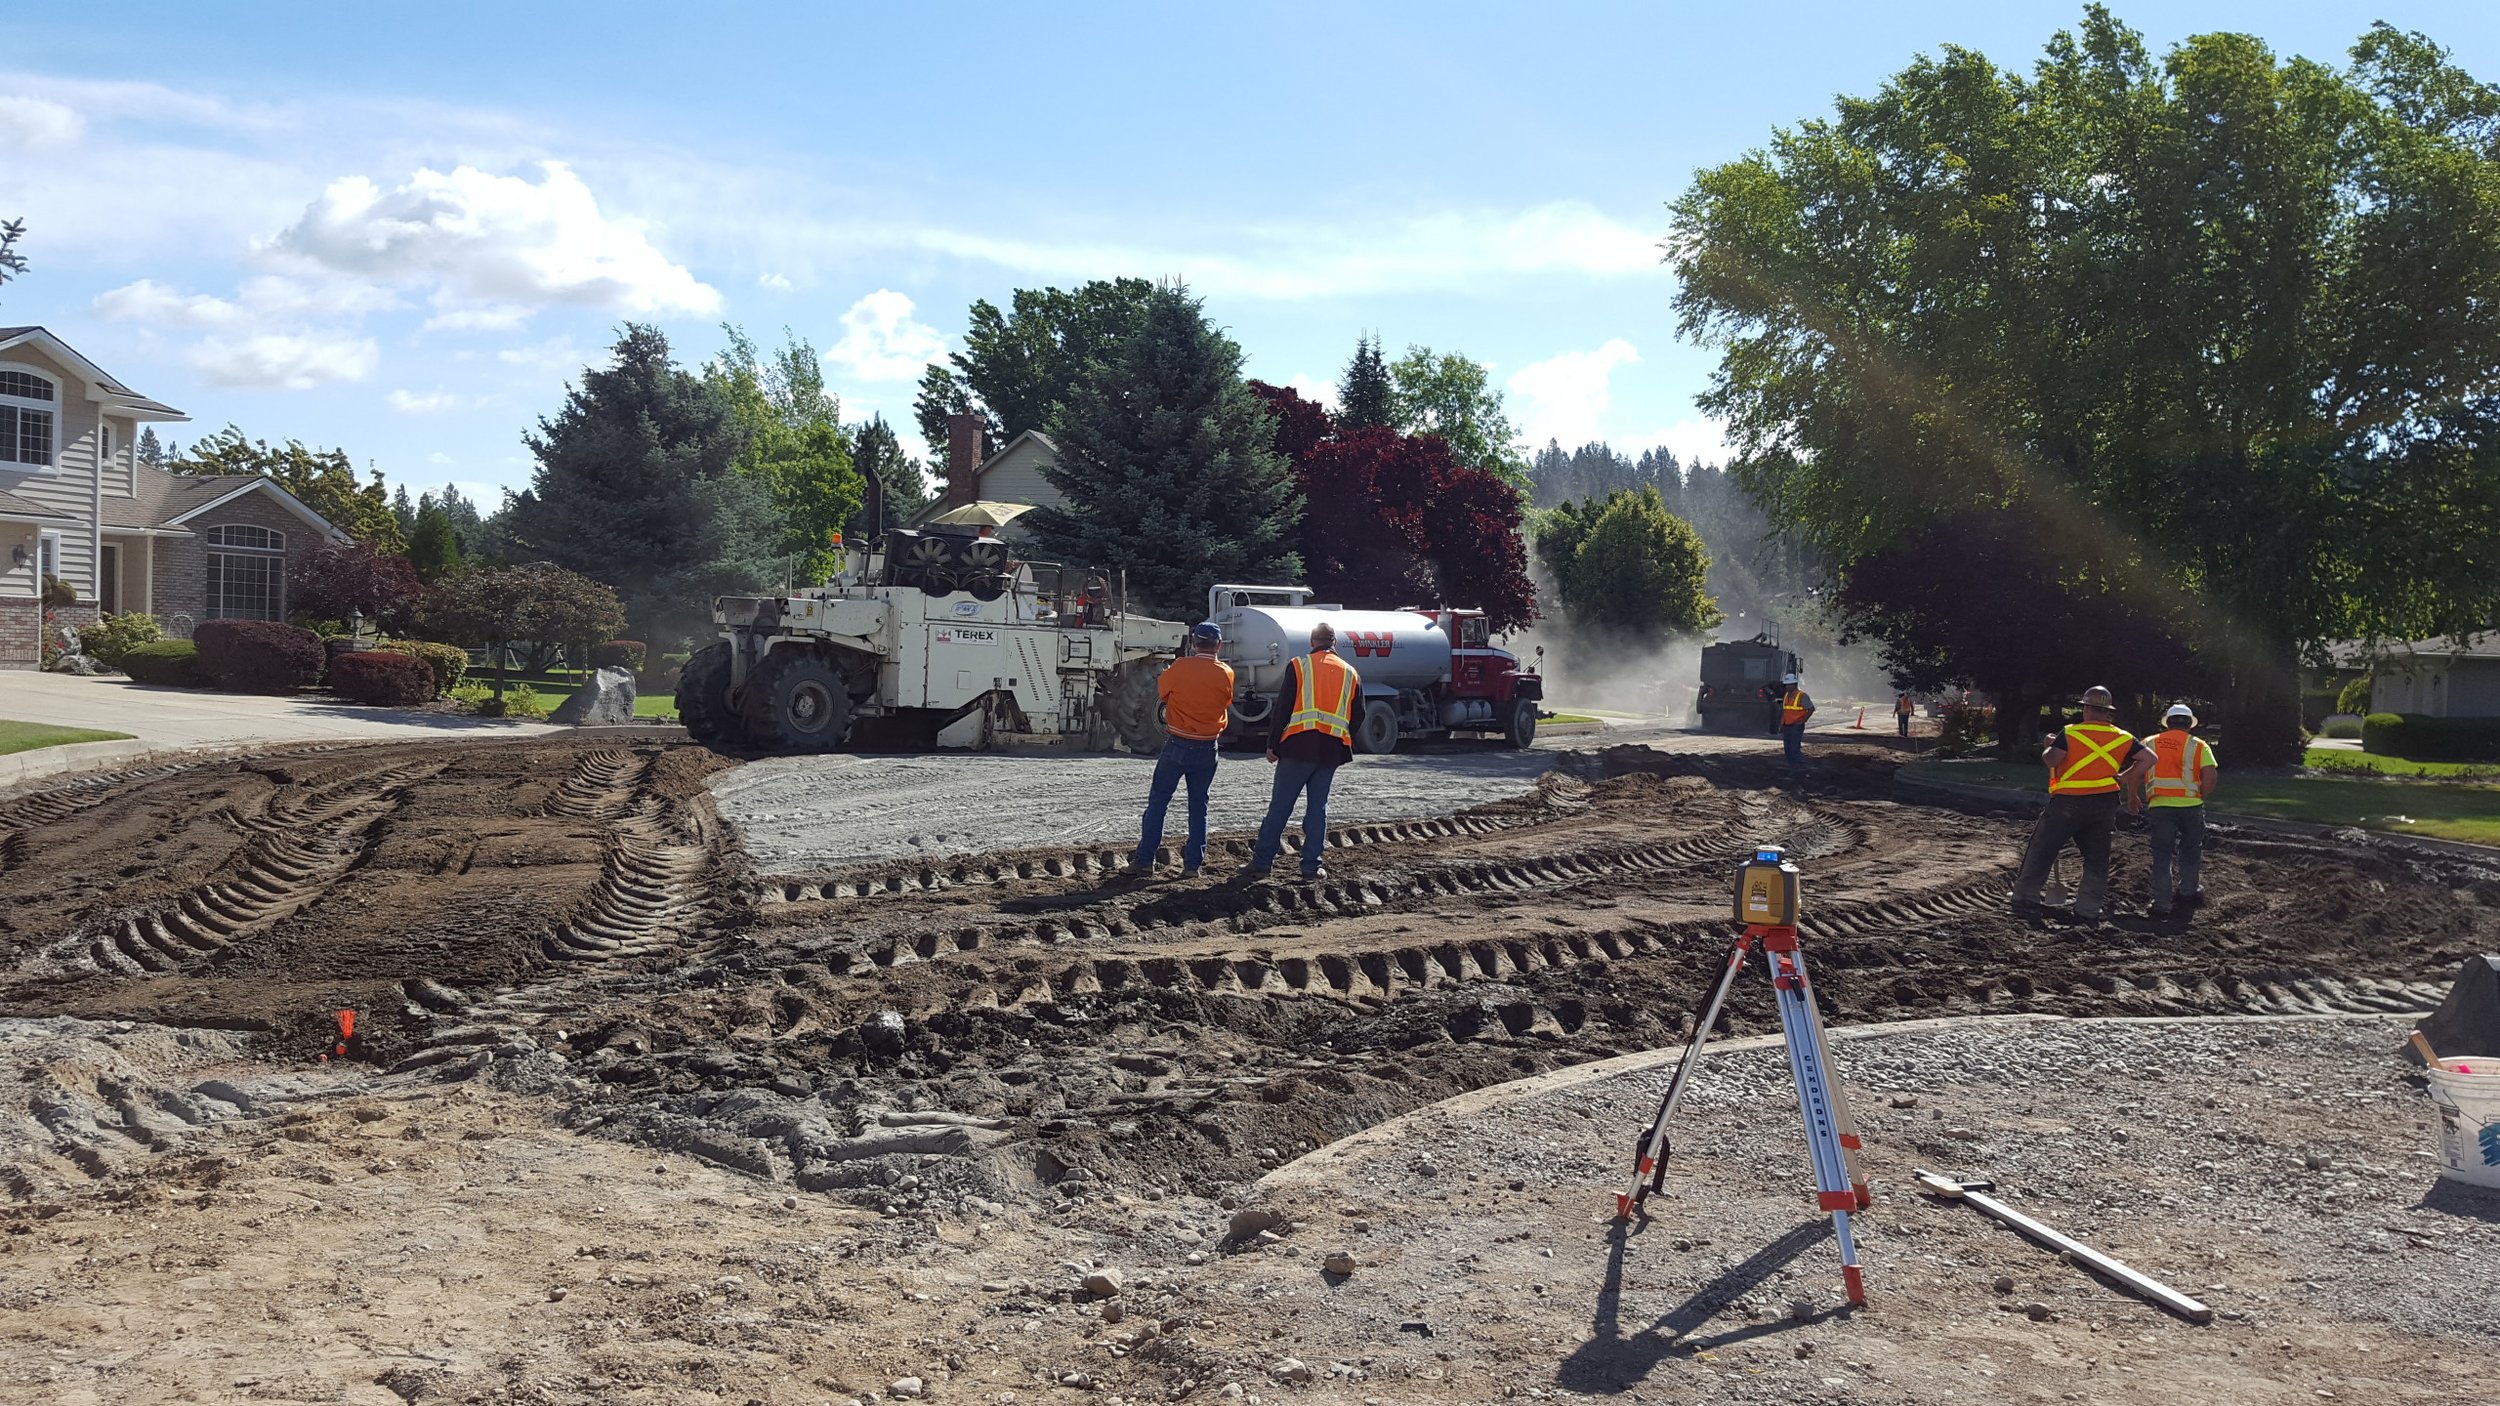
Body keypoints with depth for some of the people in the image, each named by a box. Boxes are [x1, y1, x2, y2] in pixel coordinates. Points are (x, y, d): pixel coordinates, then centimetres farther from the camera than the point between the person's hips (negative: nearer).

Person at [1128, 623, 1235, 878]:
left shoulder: (1181, 667, -12)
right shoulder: (1226, 674, -5)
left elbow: (1161, 689, 4)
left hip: (1177, 745, -2)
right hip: (1207, 748, 2)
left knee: (1158, 801, 6)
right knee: (1198, 805, 12)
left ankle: (1145, 860, 4)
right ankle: (1193, 863, 11)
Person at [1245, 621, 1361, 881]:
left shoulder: (1299, 666, -1)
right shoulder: (1351, 674, 10)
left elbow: (1283, 708, -4)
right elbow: (1356, 717, 14)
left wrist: (1273, 745, 1)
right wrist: (1347, 750, 23)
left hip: (1299, 745, -3)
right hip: (1332, 751, 3)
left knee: (1279, 806, 2)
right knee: (1318, 808, 11)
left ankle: (1261, 862, 3)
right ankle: (1311, 866, 11)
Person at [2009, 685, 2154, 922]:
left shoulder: (2070, 733, -10)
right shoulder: (2122, 737, 3)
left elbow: (2050, 760, -17)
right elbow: (2149, 758, 3)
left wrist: (2051, 746, 4)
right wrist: (2126, 776, 9)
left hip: (2069, 802, -3)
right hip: (2105, 803, 3)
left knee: (2043, 848, 7)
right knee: (2096, 857, 11)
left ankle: (2025, 898, 8)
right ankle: (2088, 908, 8)